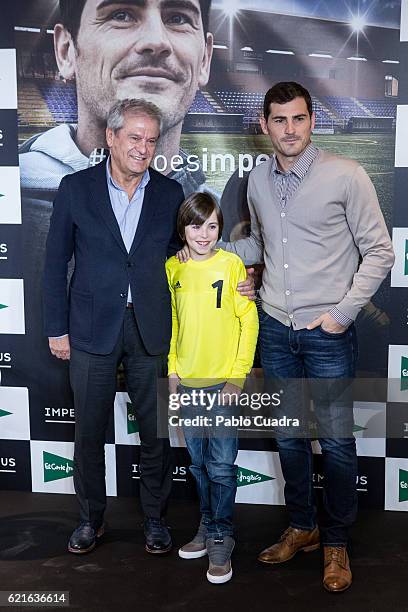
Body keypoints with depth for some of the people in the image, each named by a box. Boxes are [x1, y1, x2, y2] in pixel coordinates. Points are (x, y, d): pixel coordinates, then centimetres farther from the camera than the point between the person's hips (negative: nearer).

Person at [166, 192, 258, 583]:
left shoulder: (231, 264, -8)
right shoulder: (173, 269, 4)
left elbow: (249, 320, -8)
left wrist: (238, 374, -11)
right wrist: (173, 368, 7)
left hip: (223, 381, -4)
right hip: (187, 381, 4)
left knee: (221, 466, 1)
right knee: (199, 463, 15)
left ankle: (222, 538, 16)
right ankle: (207, 526, 32)